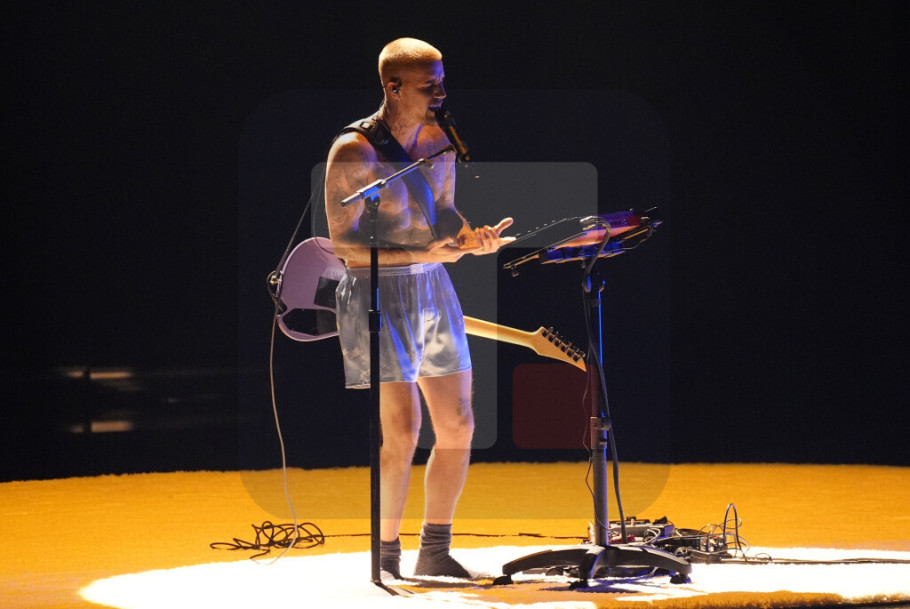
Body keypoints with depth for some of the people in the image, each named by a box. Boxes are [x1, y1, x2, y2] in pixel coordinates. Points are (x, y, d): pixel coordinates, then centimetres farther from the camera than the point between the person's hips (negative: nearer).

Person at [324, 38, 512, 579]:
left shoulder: (440, 142, 7)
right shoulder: (355, 153, -14)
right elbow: (343, 243, -16)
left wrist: (473, 240, -6)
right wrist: (424, 254, -24)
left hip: (434, 290, 7)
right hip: (377, 295, -7)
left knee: (459, 427, 6)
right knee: (402, 433, -11)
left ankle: (436, 553, 18)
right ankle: (385, 557, 4)